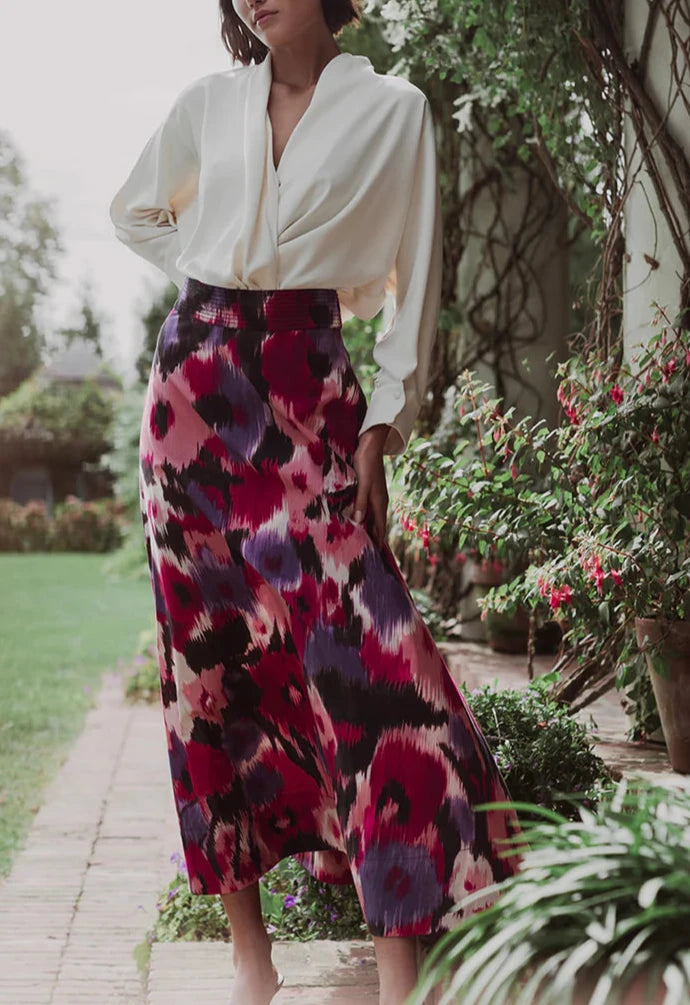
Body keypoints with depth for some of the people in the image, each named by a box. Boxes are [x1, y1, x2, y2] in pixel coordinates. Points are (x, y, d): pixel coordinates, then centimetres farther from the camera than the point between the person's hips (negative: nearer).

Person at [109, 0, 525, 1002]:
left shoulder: (393, 111, 1)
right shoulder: (211, 101, 10)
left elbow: (414, 285, -1)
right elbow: (135, 212, 27)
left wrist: (380, 434, -7)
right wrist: (210, 279, 12)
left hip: (306, 392, -3)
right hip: (193, 384, 3)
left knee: (353, 642, -14)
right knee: (213, 655, 2)